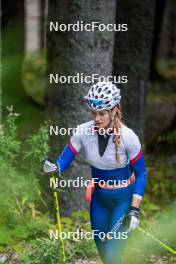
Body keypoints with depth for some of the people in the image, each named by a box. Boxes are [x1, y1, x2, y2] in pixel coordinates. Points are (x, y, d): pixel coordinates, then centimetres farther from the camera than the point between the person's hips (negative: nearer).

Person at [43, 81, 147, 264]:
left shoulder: (127, 137, -22)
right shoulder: (83, 132, -15)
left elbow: (141, 174, -13)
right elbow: (65, 159, -13)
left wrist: (134, 210, -17)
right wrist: (54, 168, -37)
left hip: (124, 199, -4)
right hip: (99, 198, 4)